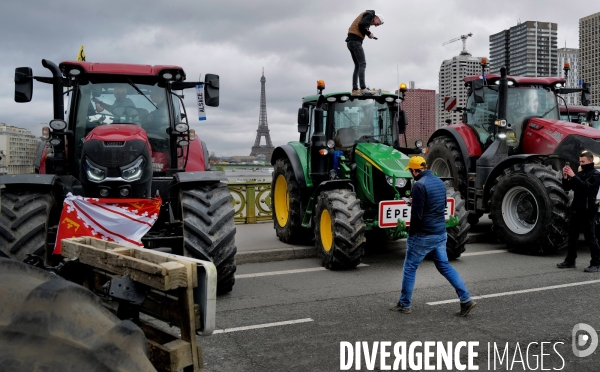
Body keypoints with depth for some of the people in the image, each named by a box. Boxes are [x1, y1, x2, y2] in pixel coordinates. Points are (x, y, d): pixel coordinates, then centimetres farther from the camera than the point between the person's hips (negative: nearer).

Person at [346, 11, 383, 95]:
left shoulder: (367, 21, 27)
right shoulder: (370, 15, -1)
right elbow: (361, 25, -18)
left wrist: (369, 34, 5)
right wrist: (369, 33, -7)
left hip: (350, 42, 10)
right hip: (355, 40, -10)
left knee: (357, 66, 9)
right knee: (362, 64, -13)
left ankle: (354, 89, 3)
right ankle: (363, 88, -21)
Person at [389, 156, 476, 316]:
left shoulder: (420, 185, -18)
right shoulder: (440, 182, 8)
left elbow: (417, 214, -20)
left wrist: (411, 233, -6)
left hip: (423, 235, -7)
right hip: (441, 233, 8)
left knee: (410, 268, 7)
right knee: (444, 266, 14)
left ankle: (404, 305, 16)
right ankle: (466, 299, 7)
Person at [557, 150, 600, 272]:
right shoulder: (579, 174, 16)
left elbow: (587, 186, -23)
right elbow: (567, 188, 13)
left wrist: (573, 176, -27)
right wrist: (565, 177, -5)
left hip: (586, 211, -7)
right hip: (575, 210, 7)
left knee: (590, 237, -6)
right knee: (572, 236, 12)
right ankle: (570, 261, 21)